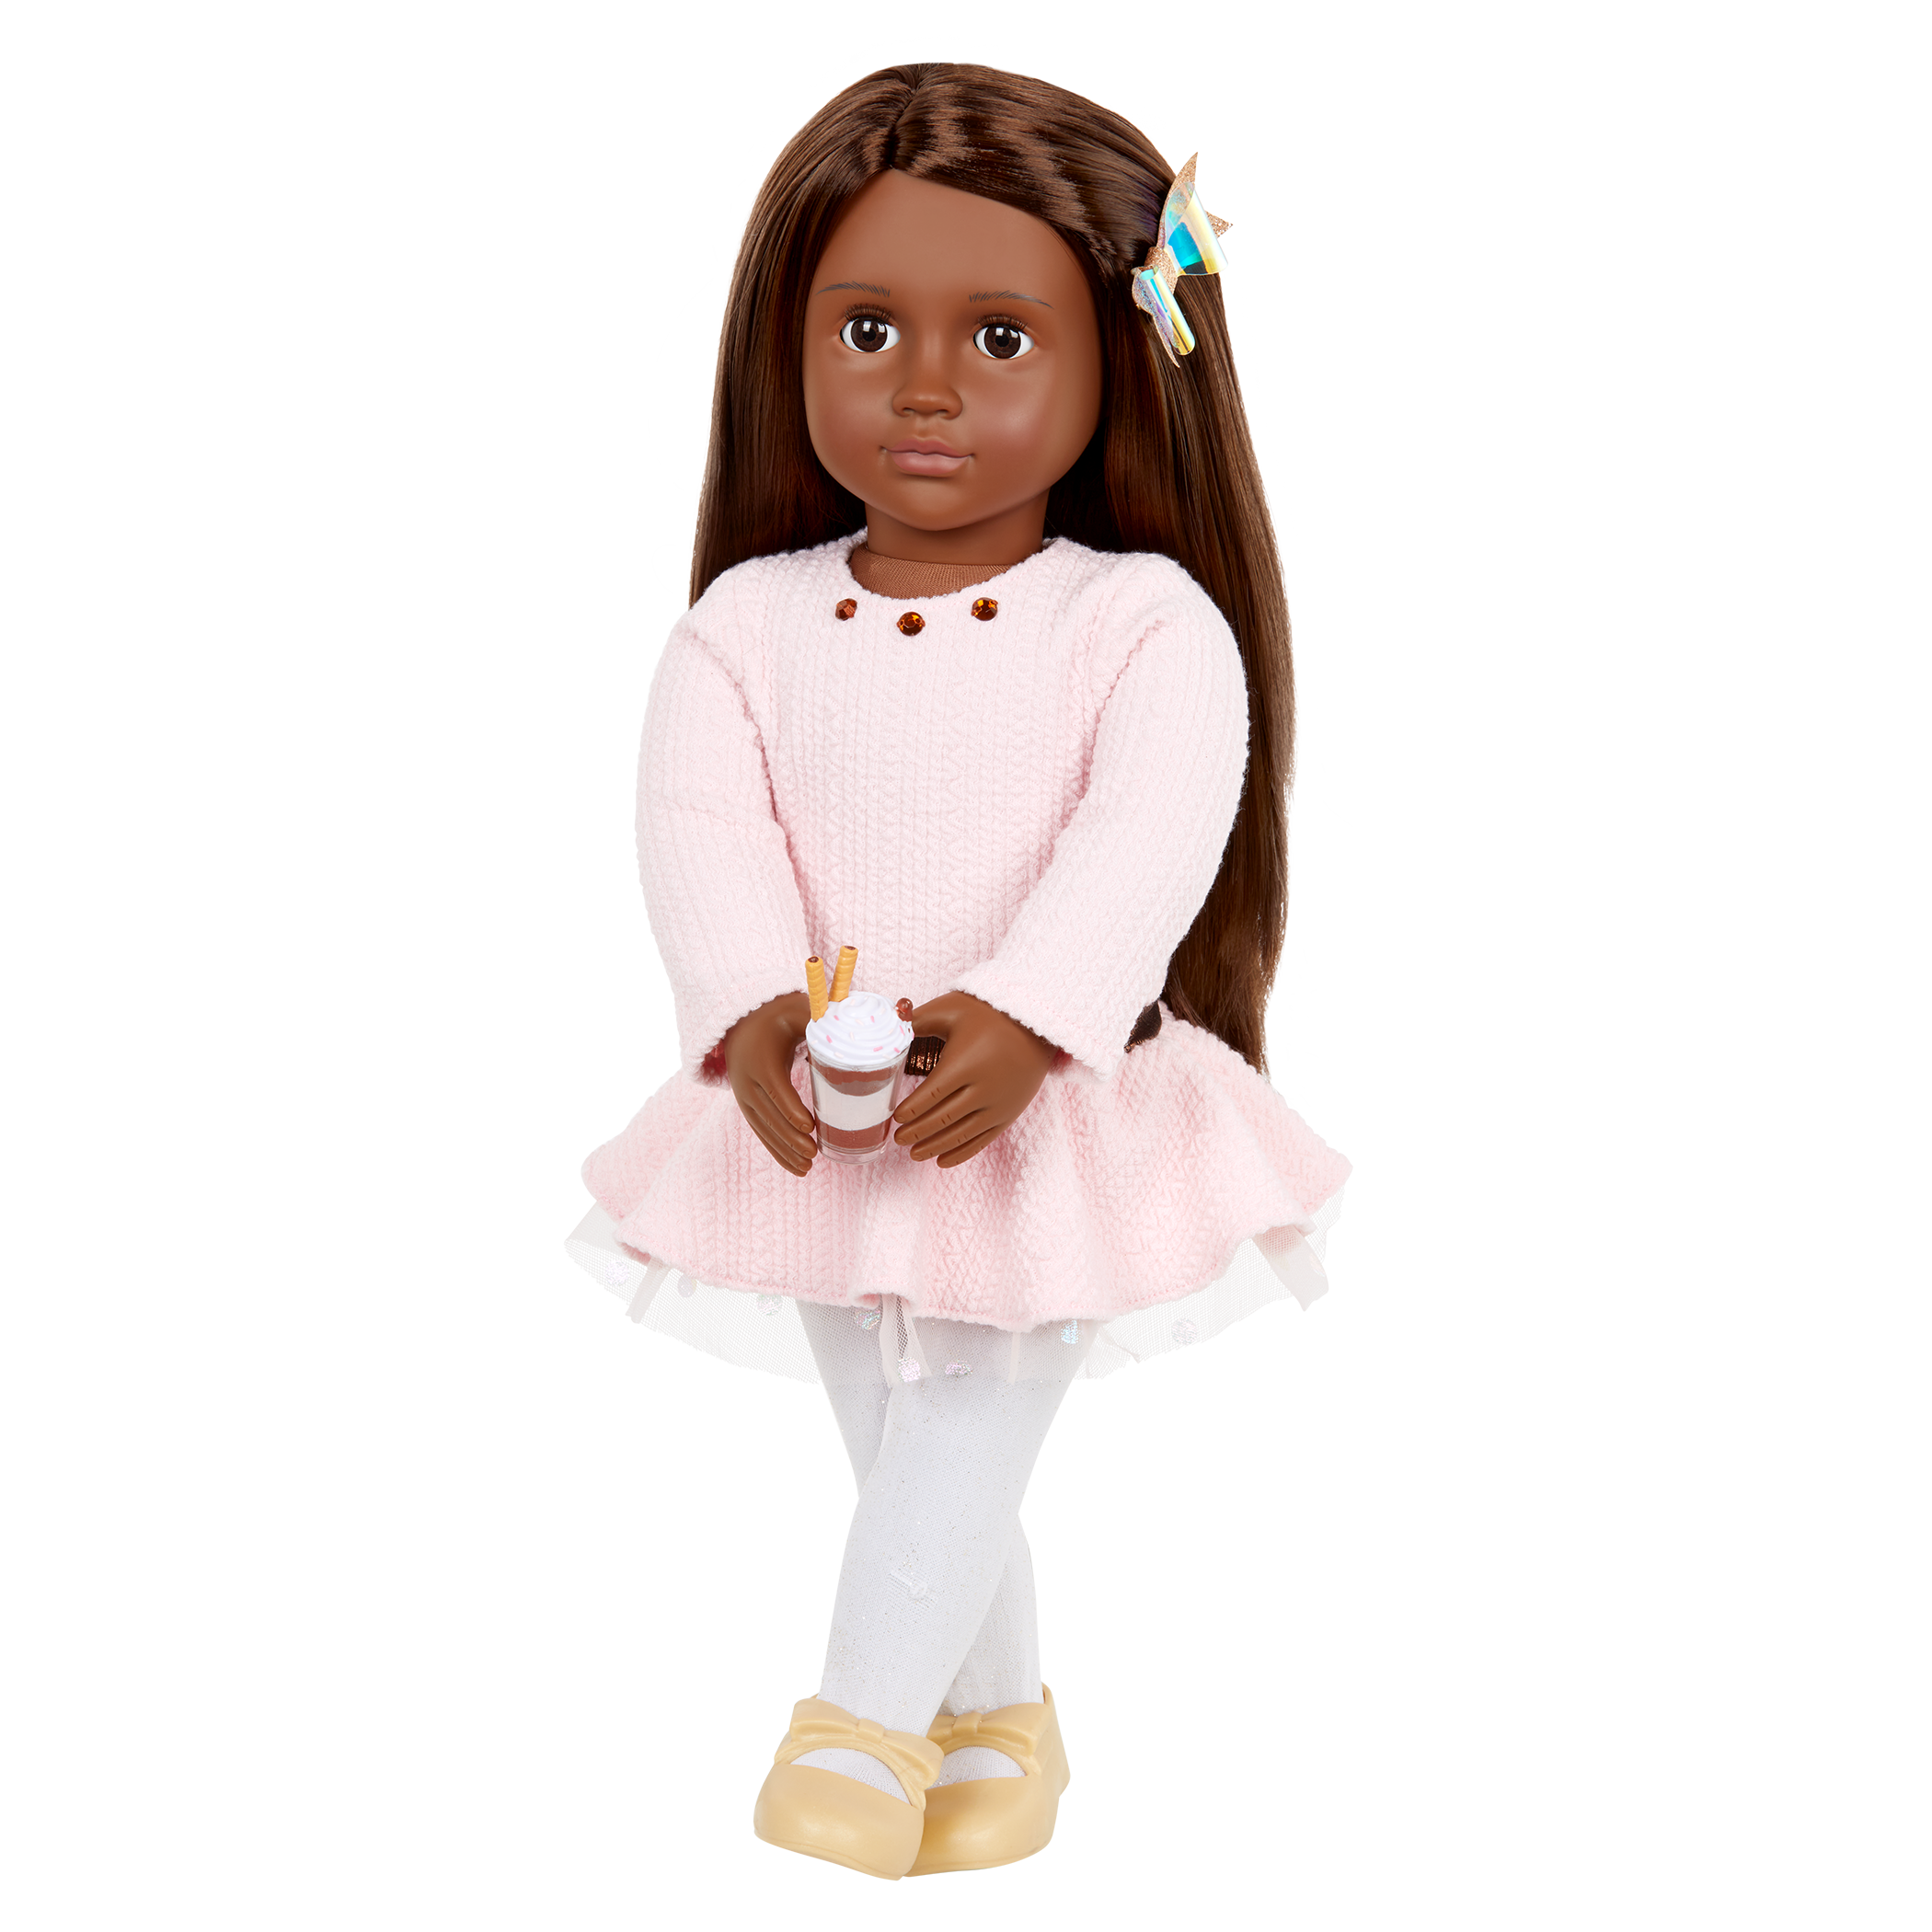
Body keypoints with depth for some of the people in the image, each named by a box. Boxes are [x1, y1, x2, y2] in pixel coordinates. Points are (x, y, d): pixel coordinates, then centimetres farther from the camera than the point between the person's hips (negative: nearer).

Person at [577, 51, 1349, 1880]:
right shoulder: (750, 619, -1)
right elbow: (700, 829, -10)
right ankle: (997, 1712, 33)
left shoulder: (1144, 620, -10)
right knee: (893, 1440, 15)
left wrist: (1023, 1018, -35)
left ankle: (868, 1711, 8)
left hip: (1053, 1102, -3)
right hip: (818, 1114, 4)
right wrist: (757, 1018, -27)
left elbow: (1152, 840, -21)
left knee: (973, 1421, -7)